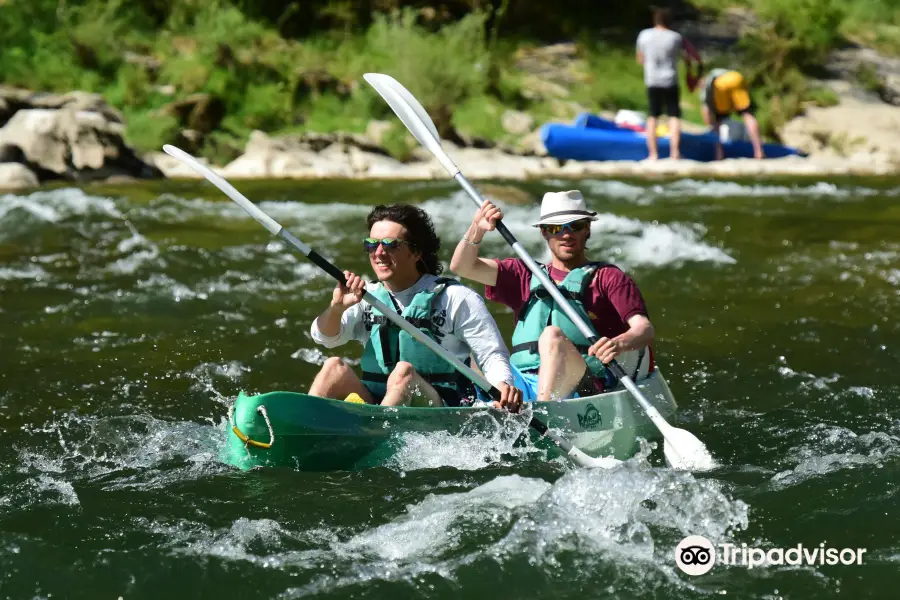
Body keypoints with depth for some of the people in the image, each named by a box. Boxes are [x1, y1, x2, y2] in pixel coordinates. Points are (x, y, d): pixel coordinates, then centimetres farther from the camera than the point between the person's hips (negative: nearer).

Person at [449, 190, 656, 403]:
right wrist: (477, 230, -2)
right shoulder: (526, 276, 25)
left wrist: (620, 344, -26)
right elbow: (461, 267, 17)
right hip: (520, 387, 5)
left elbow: (645, 328, -2)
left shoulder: (608, 277, 12)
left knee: (552, 335, -30)